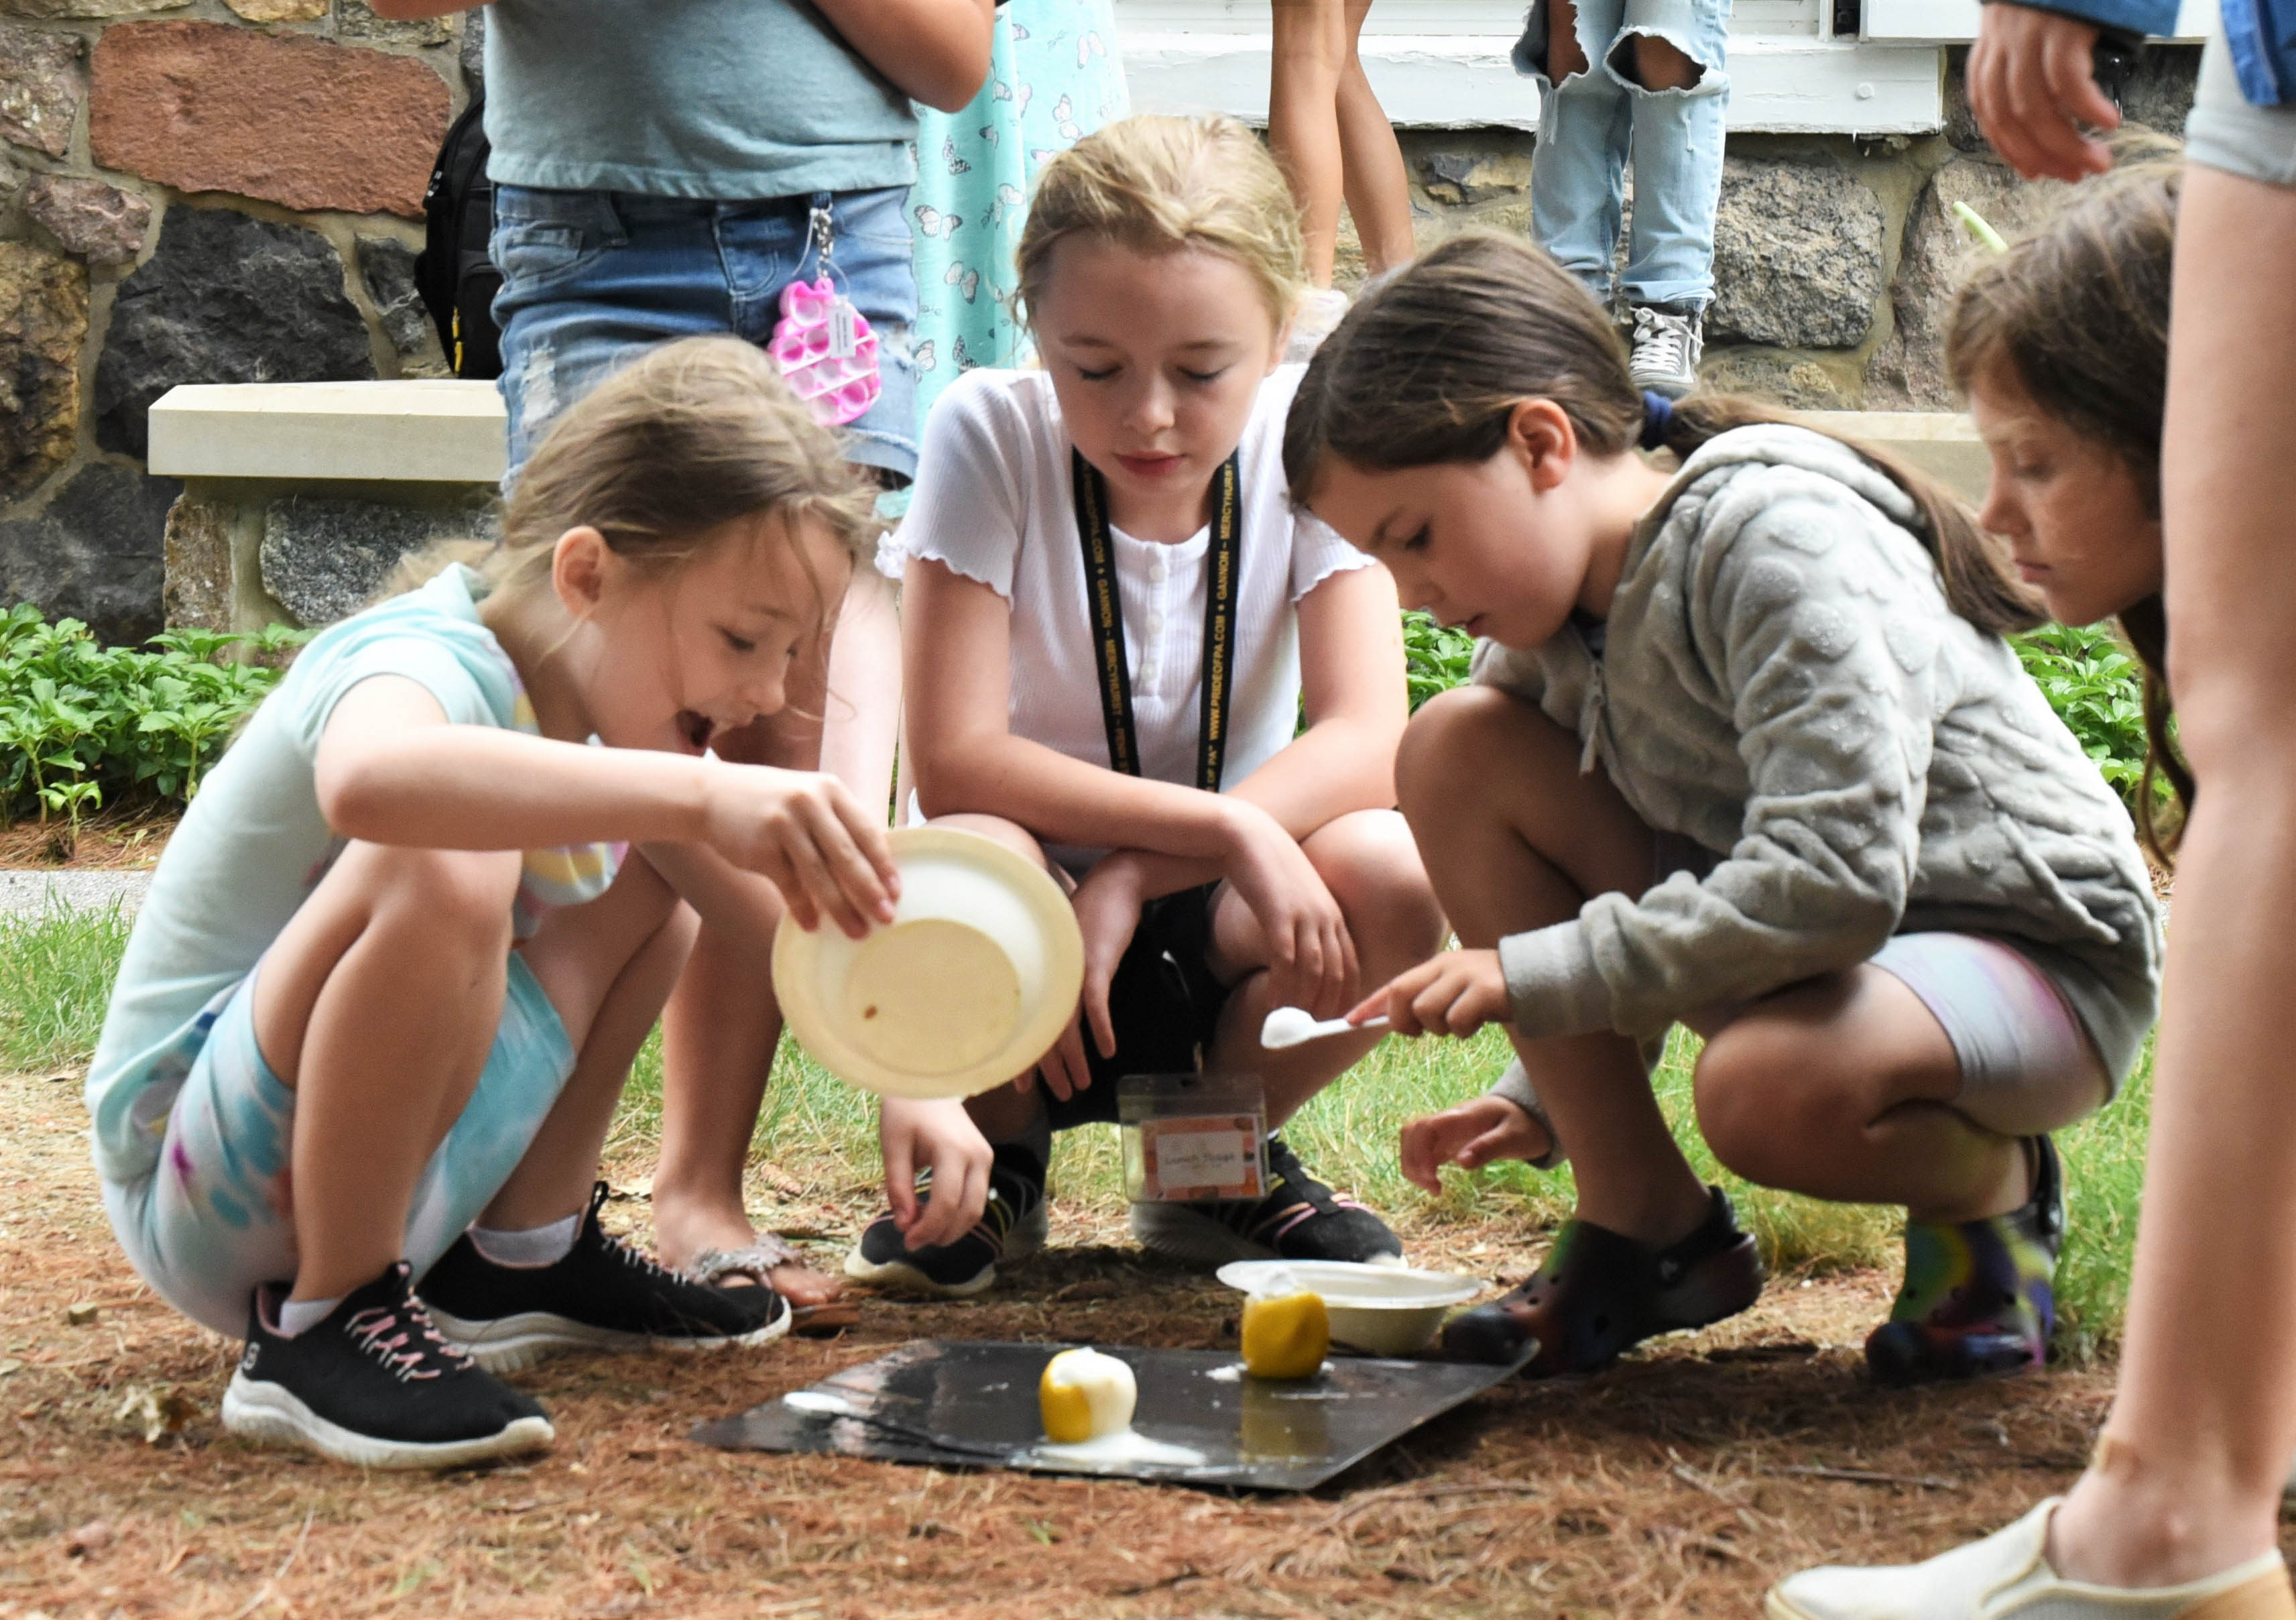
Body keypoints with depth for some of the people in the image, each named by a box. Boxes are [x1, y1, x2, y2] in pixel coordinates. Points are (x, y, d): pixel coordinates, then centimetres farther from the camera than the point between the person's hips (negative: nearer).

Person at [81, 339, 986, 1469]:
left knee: (653, 863, 14)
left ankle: (524, 1254, 17)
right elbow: (370, 777, -50)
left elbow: (815, 916, 6)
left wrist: (913, 1082, -11)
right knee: (445, 873, -35)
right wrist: (697, 793, -56)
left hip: (405, 1179, 9)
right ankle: (323, 1323, -18)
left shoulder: (624, 698, 2)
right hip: (205, 1195, -9)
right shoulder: (430, 661, -24)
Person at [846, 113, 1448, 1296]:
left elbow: (1366, 743, -19)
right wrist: (1226, 825, -30)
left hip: (1214, 928, 2)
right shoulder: (988, 435, -16)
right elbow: (954, 759, -22)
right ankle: (997, 1161, 0)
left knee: (1393, 875, -30)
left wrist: (1134, 881, -30)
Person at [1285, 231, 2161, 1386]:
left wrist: (1537, 976, -31)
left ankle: (1988, 1191, -2)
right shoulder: (1561, 611, 2)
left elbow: (1833, 883, -34)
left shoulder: (1783, 545, -24)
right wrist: (1542, 1098, 4)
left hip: (2041, 955, -8)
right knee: (1454, 747, -8)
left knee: (1770, 1087, -42)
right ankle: (1645, 1224, -2)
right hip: (1771, 939, 8)